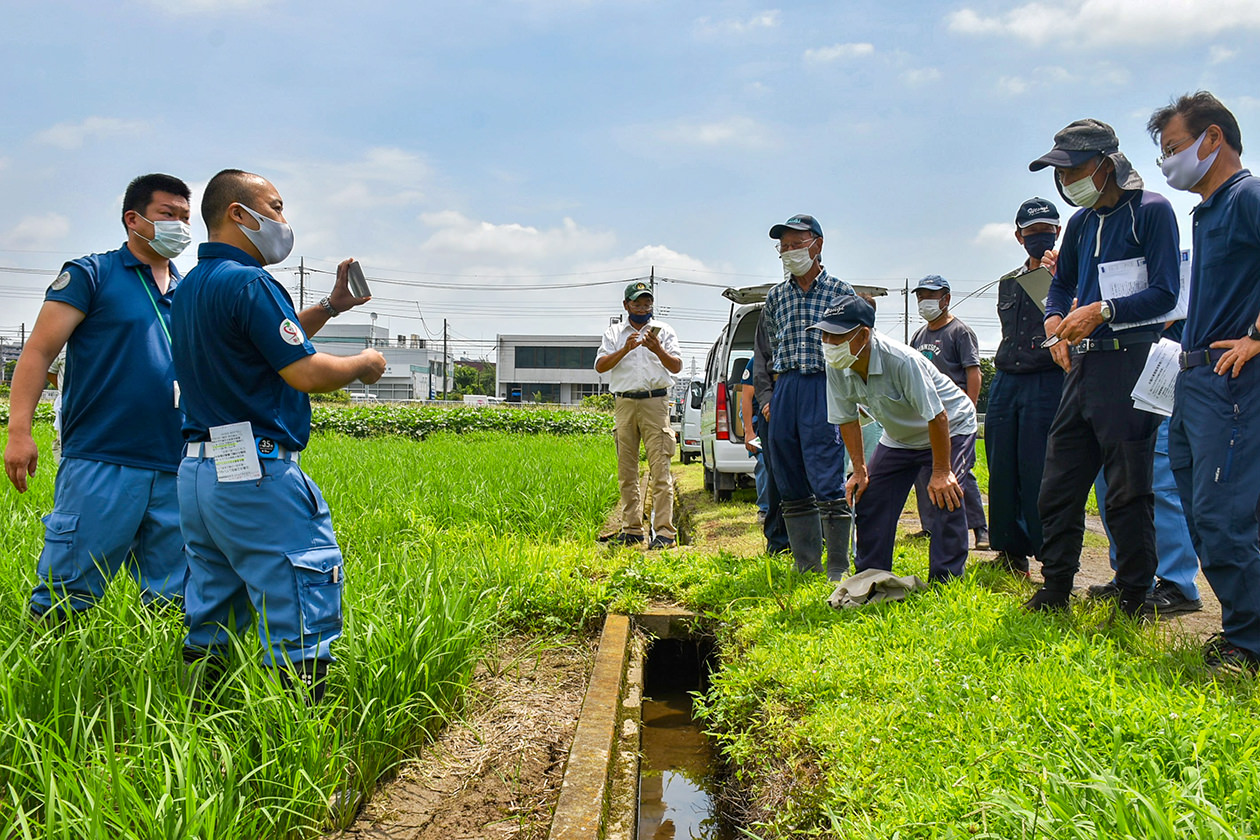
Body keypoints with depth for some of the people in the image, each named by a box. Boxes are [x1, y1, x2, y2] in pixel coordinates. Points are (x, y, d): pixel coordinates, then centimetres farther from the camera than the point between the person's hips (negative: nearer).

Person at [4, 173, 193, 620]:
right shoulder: (90, 275, 2)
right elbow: (38, 351, -3)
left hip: (175, 471, 5)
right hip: (100, 464, -5)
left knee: (174, 602, 9)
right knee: (64, 596, -2)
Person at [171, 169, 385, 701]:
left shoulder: (190, 287, 18)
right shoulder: (247, 282, -12)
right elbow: (306, 373, -17)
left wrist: (330, 306, 24)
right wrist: (365, 364, 1)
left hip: (197, 471, 10)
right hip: (256, 472, -10)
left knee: (210, 628, 14)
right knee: (301, 619, -5)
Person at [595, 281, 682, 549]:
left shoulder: (663, 330, 12)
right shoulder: (613, 333, 15)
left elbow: (677, 367, 3)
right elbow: (600, 366, 3)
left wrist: (658, 351, -15)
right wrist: (625, 349, -11)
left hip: (655, 402, -2)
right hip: (624, 404, 2)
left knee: (660, 468, -10)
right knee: (626, 470, 4)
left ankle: (664, 532, -12)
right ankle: (632, 530, 10)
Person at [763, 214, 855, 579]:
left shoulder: (840, 291, 4)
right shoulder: (776, 296, 15)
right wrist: (777, 394, 13)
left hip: (825, 385, -5)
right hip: (785, 388, 5)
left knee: (827, 480, -10)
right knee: (791, 482, 6)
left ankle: (838, 567, -2)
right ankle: (806, 564, 15)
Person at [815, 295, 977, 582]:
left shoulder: (901, 361, -37)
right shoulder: (836, 368, -18)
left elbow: (937, 417, -31)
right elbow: (847, 418, -5)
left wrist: (941, 472, -27)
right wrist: (859, 469, -8)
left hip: (951, 428, -6)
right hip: (899, 438, 6)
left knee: (943, 499, -22)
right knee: (868, 497, 0)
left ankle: (944, 581, -11)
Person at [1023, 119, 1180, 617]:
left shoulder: (1151, 211, -5)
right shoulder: (1081, 221, 16)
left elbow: (1165, 294, -11)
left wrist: (1102, 310, -21)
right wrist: (1055, 320, 7)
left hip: (1131, 363, -7)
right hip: (1083, 365, 7)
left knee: (1128, 491, -4)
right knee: (1058, 484, 9)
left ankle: (1136, 600, 8)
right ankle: (1054, 592, 20)